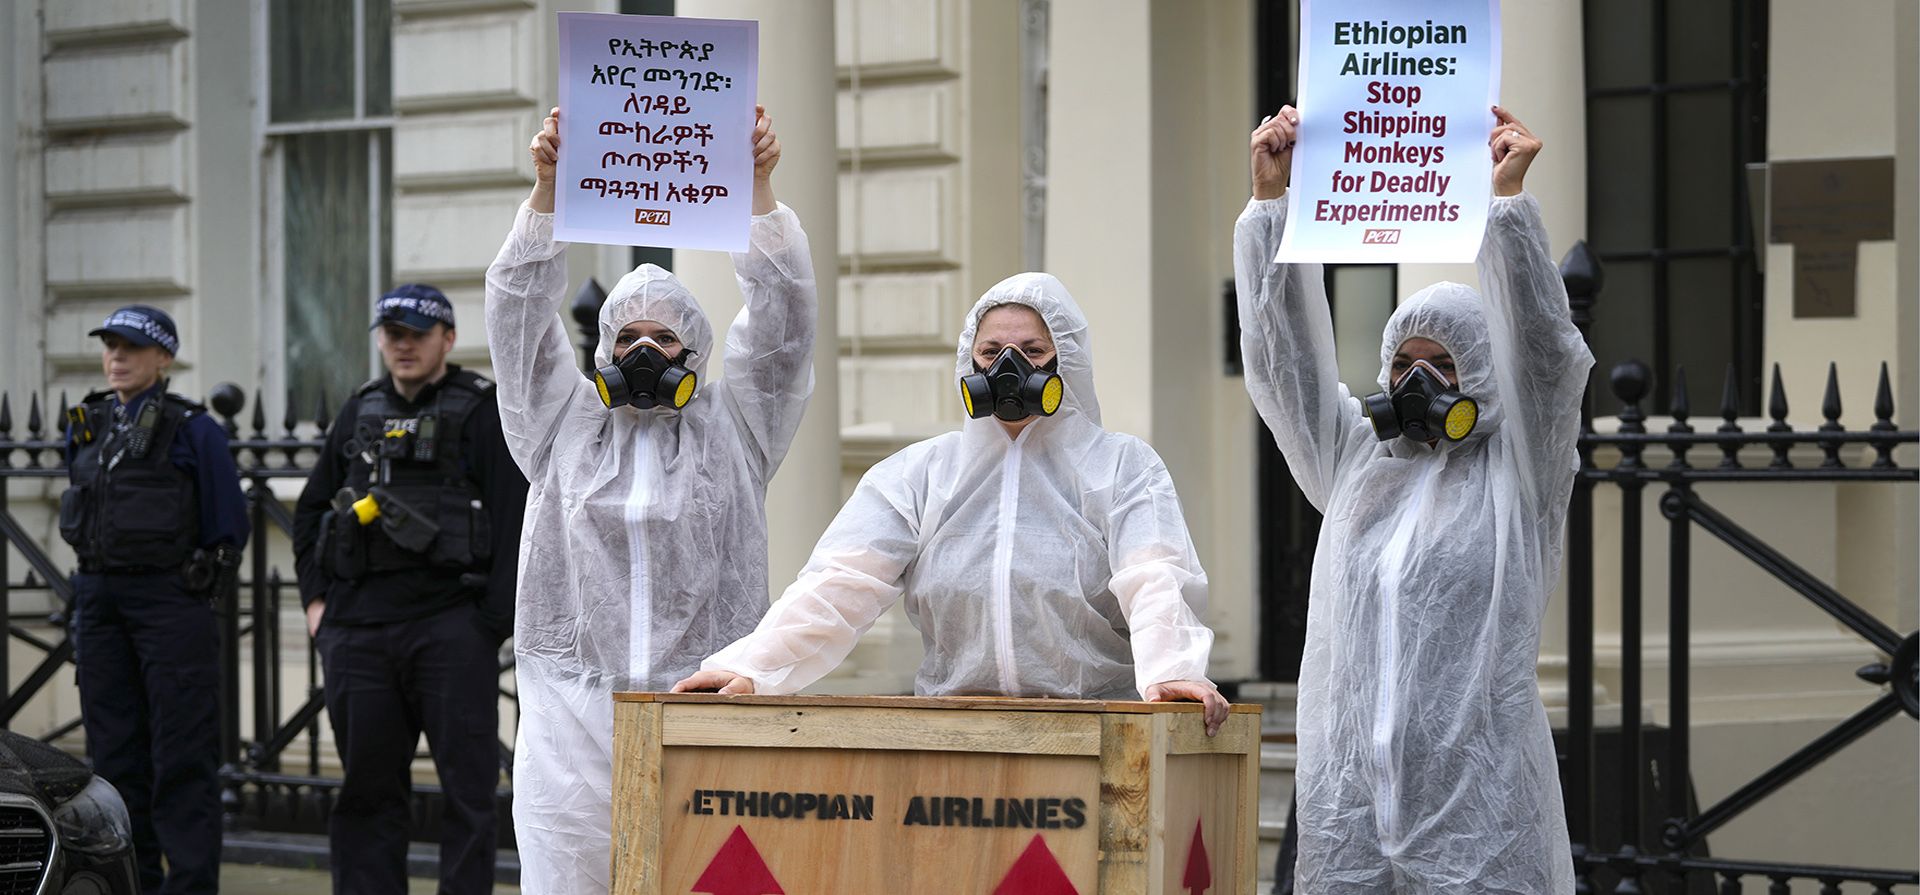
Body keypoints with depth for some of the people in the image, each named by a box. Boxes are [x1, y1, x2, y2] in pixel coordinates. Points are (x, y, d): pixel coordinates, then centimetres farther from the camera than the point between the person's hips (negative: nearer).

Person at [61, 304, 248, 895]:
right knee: (114, 748, 8)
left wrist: (201, 579, -1)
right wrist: (102, 572, 16)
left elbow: (228, 525, -3)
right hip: (98, 600, 6)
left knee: (182, 752, -5)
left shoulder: (192, 430, -6)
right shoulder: (85, 425, 11)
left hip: (171, 602, -6)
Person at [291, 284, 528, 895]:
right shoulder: (360, 414, 17)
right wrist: (316, 598, 12)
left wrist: (492, 622, -13)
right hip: (358, 630, 5)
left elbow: (514, 523, -7)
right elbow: (310, 512, 25)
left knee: (465, 785, -4)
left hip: (448, 625, -5)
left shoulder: (482, 412, 0)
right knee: (367, 786, 7)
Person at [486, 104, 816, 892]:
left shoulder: (730, 428, 13)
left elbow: (783, 316, 4)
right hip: (574, 702, 1)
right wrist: (546, 188, -4)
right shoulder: (563, 423, 15)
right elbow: (519, 307, 8)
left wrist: (760, 187, -7)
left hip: (700, 703, -1)